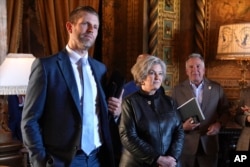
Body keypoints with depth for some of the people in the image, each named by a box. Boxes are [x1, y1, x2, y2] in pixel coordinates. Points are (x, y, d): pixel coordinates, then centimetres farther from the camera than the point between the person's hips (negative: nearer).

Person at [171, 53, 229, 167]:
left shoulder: (217, 88, 3)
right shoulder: (177, 90, 1)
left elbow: (225, 111, 8)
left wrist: (219, 124, -11)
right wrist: (182, 126, -16)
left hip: (209, 145, 1)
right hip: (185, 145, -1)